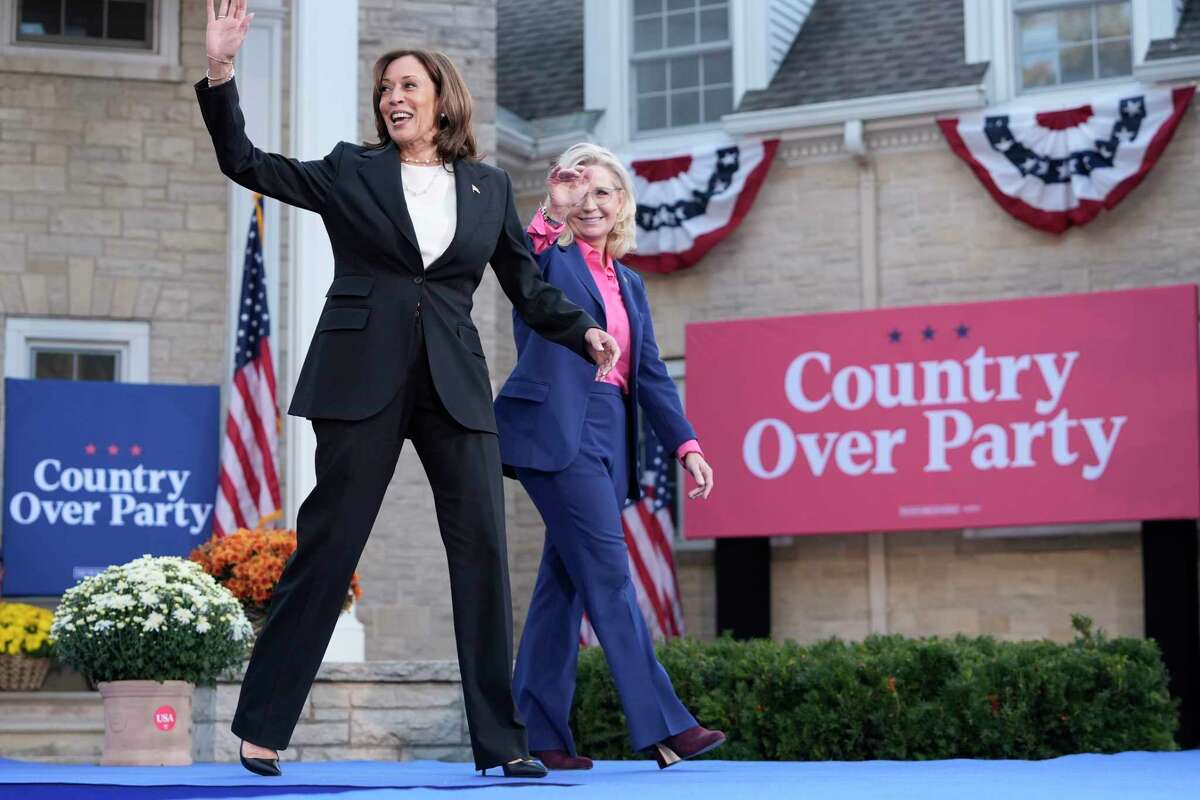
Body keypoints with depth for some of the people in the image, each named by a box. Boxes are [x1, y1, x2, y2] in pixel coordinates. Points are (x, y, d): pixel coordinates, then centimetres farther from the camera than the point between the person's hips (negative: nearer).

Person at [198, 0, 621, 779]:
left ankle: (502, 741, 0)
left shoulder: (490, 187, 13)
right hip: (362, 380, -2)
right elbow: (245, 162, 3)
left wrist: (584, 332, -2)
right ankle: (262, 727, 9)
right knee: (327, 546, -1)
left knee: (484, 549, -5)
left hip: (454, 385, 2)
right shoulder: (350, 172, 8)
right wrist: (221, 72, -9)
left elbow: (530, 286, 15)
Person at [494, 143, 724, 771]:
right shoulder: (549, 258, 4)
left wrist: (685, 445, 8)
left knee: (565, 582, 6)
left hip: (608, 441, 7)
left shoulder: (629, 283, 22)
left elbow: (651, 375, 17)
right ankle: (661, 725, -13)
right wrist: (550, 215, -28)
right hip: (556, 431, -7)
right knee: (610, 575, -11)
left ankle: (540, 735, 10)